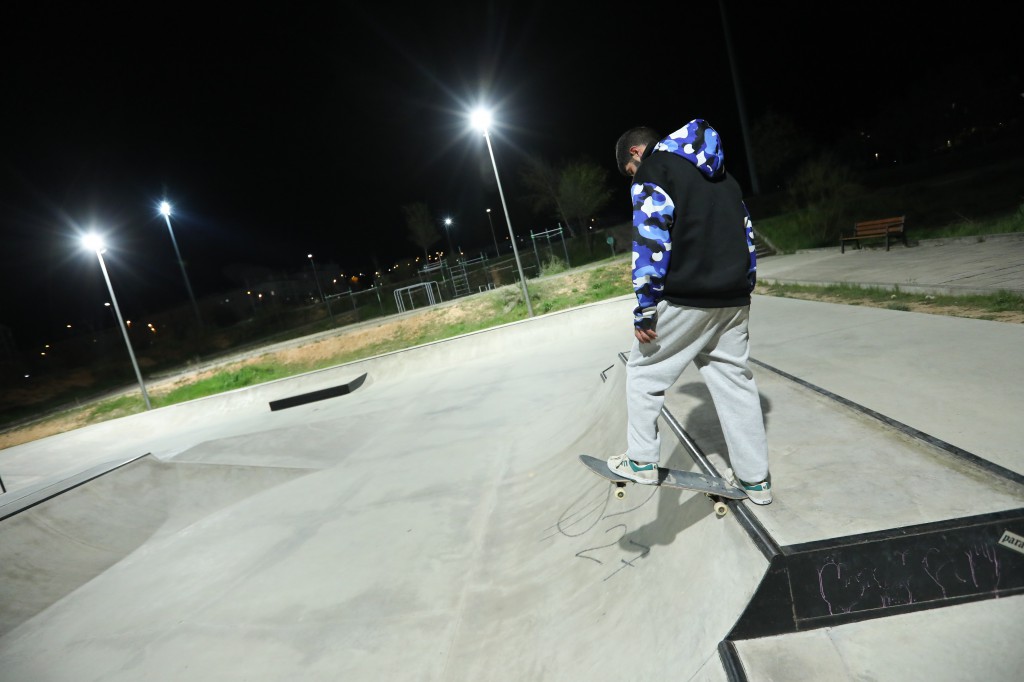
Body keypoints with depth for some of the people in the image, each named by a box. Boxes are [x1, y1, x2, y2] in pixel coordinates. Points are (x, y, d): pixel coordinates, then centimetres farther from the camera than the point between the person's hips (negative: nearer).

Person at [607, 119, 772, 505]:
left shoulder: (652, 168, -1)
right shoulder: (719, 172, 23)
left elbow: (651, 238, -14)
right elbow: (746, 231, 23)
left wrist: (644, 308, -13)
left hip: (683, 300, -7)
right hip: (734, 300, 8)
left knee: (644, 372, 8)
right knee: (735, 380, 12)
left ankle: (641, 462, 15)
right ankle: (755, 479, 19)